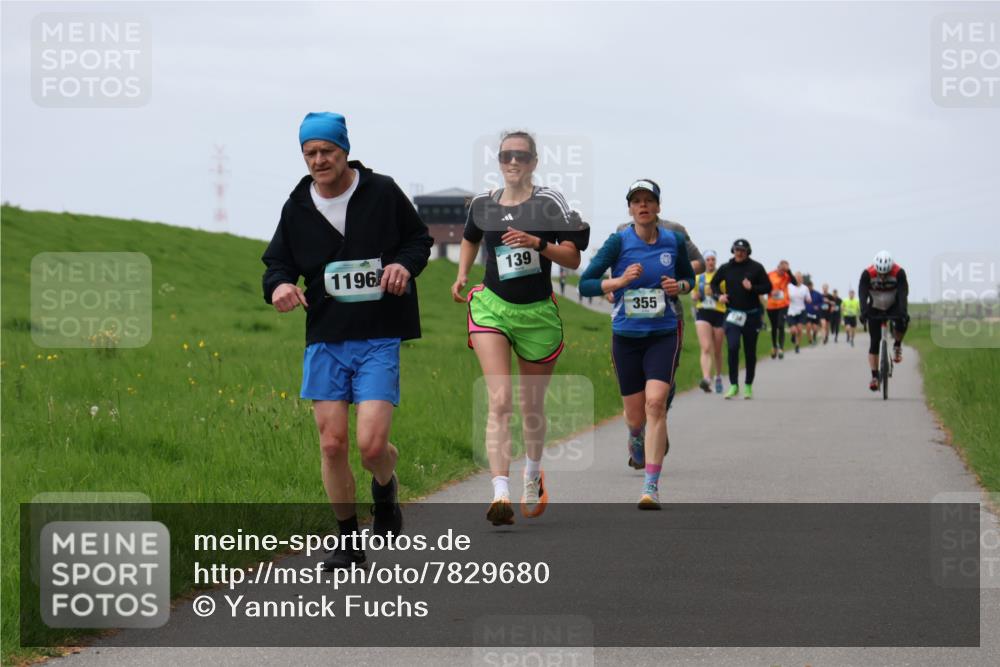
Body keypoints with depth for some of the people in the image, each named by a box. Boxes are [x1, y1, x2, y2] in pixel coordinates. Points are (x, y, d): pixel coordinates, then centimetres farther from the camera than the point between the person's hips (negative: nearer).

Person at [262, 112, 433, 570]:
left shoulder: (383, 193, -2)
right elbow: (277, 262, 14)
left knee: (372, 445, -13)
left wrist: (405, 264, -11)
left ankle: (385, 487, 24)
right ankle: (348, 541, 14)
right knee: (332, 444, -1)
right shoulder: (297, 207, 5)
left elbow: (419, 238, 11)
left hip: (379, 339, -3)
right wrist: (279, 285, -10)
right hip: (324, 340, 3)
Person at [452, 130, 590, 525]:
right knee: (500, 401, -17)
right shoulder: (482, 205, 6)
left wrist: (538, 243, -21)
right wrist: (462, 274, 13)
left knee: (532, 406, 14)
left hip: (538, 313, 0)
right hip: (492, 308, 0)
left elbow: (573, 259, -6)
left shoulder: (549, 203, -4)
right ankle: (501, 494, -27)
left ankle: (533, 475, 41)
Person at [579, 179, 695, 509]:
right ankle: (637, 440, 49)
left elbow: (689, 276, 17)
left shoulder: (675, 241, 0)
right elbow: (585, 283, -6)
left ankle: (652, 487, -19)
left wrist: (680, 286, -5)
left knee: (655, 402, -20)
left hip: (663, 335, 0)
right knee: (635, 416, 8)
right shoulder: (619, 242, -6)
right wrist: (620, 281, -21)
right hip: (626, 336, 0)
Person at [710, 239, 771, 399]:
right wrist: (719, 294, -1)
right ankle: (733, 385, -8)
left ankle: (748, 386, 19)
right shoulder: (726, 268, 4)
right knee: (733, 347, -14)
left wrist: (752, 288, -17)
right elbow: (714, 283, 18)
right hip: (733, 313, 0)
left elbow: (767, 287, 0)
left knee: (750, 352, 7)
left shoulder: (756, 268, -1)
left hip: (752, 315, 0)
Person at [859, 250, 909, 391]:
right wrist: (864, 312, -48)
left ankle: (897, 346, -5)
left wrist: (903, 312, -48)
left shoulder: (899, 273, -25)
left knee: (902, 321, -34)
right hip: (875, 309, 1)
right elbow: (862, 295, -32)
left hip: (893, 307, -1)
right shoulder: (867, 274, -25)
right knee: (875, 342, -6)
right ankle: (875, 377, -3)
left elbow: (903, 294, -33)